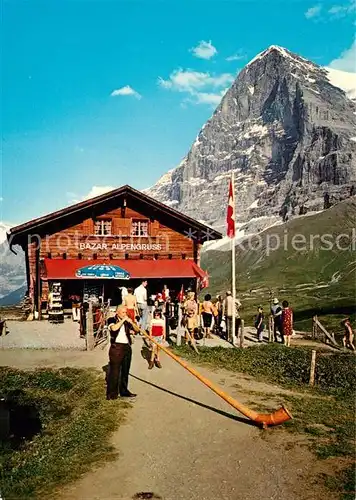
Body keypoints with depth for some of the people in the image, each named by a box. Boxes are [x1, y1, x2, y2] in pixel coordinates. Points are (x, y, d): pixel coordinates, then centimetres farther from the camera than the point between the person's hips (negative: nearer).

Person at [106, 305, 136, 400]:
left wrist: (131, 322, 0)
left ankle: (124, 391, 21)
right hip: (116, 347, -5)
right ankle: (111, 394, 1)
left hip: (127, 347, 5)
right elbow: (114, 328, -21)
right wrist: (123, 320, -15)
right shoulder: (111, 320, 0)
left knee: (125, 371, 11)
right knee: (114, 371, -4)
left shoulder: (127, 321, 14)